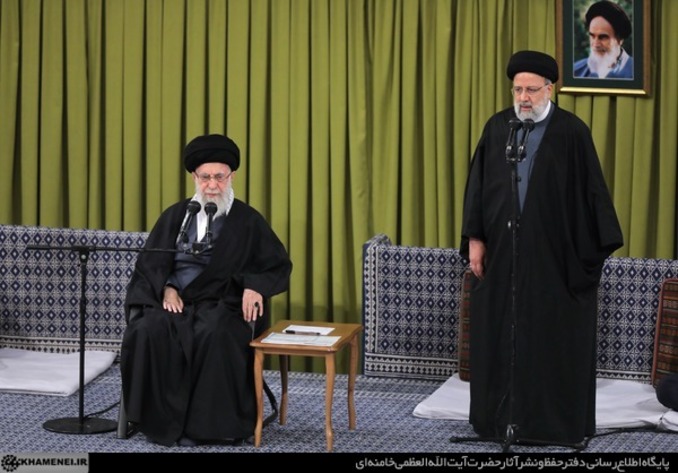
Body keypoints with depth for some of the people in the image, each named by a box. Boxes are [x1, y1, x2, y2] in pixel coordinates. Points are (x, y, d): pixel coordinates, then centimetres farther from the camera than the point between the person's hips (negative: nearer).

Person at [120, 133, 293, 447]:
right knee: (149, 331, -31)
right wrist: (166, 288, -9)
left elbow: (279, 265, 6)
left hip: (222, 305, -2)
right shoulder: (175, 216, 14)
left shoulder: (248, 221, 7)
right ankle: (162, 419, -23)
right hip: (174, 300, 2)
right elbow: (149, 261, 11)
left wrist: (256, 286, -14)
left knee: (214, 335, -37)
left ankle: (211, 422, -27)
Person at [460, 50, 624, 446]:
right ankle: (500, 415, 19)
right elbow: (478, 185, 8)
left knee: (556, 338, 2)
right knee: (500, 335, 8)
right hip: (503, 251, 3)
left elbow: (592, 191, -4)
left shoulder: (572, 132, -6)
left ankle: (559, 421, 11)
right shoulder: (497, 127, 4)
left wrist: (597, 251, -6)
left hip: (556, 255, -3)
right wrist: (475, 238, 3)